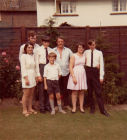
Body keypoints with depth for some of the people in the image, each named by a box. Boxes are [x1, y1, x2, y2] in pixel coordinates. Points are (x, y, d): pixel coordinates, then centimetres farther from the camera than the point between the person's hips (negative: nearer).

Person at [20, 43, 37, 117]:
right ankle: (25, 110, 6)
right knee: (26, 94, -3)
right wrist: (26, 78, -17)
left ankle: (30, 108, 19)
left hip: (33, 77, 6)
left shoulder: (33, 56, 11)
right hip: (27, 76, -6)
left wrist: (36, 77, 12)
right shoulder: (23, 56, -7)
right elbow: (23, 68, -12)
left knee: (31, 94, 9)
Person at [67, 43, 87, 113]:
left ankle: (81, 107, 13)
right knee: (74, 91, -1)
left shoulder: (84, 57, 12)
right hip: (75, 74, -4)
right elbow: (70, 67, -8)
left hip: (82, 74, 4)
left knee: (82, 92, 5)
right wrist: (73, 77, -16)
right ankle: (74, 107, 8)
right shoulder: (74, 56, -3)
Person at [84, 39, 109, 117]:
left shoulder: (99, 53, 1)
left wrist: (101, 76, -6)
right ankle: (92, 108, 19)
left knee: (98, 91, -5)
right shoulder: (86, 52, 7)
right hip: (88, 71, 2)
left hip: (96, 71, -2)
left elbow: (102, 64, -1)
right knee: (90, 91, 7)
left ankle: (102, 110, 0)